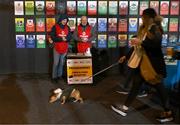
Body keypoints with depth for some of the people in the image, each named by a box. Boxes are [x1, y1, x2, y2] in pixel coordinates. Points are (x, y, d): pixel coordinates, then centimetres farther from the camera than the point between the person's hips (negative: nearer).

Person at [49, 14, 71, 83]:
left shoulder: (67, 28, 8)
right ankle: (54, 77, 6)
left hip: (65, 48, 4)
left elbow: (69, 37, 1)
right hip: (57, 48, -4)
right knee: (56, 63, -2)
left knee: (62, 63, 10)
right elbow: (52, 37, -11)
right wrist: (61, 39, -17)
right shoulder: (55, 27, -4)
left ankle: (59, 75, 21)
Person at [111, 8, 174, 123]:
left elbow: (157, 43, -30)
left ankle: (168, 113, 19)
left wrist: (141, 42, -33)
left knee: (158, 86, 3)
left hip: (154, 63, -8)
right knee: (136, 84, 11)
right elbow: (138, 46, 15)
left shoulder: (156, 29, -14)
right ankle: (125, 108, 20)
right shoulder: (143, 29, 8)